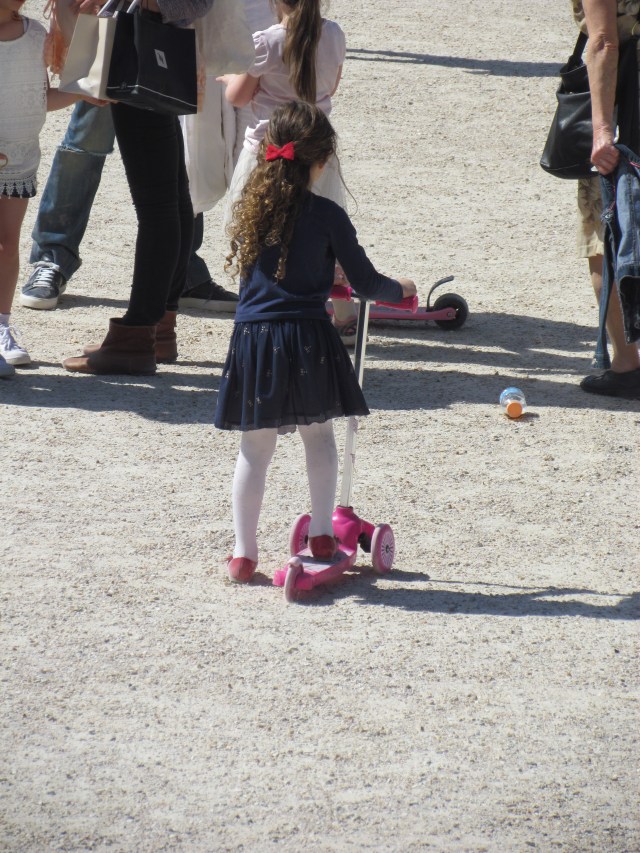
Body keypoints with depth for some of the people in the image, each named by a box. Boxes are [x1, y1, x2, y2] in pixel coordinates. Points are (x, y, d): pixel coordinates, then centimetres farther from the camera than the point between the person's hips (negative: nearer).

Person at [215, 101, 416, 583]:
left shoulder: (251, 210, 3)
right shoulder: (327, 216, -7)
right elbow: (366, 283, -2)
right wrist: (401, 289, 20)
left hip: (254, 339, 2)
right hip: (309, 343, -2)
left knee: (255, 449, 8)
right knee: (319, 435, 17)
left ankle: (244, 553, 9)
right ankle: (322, 535, 21)